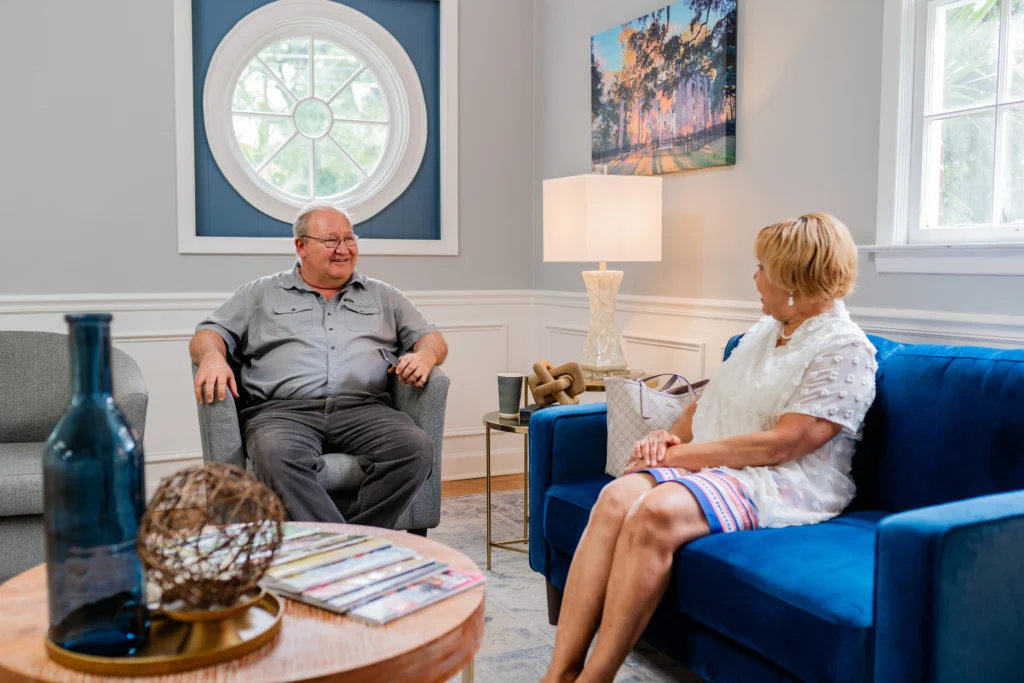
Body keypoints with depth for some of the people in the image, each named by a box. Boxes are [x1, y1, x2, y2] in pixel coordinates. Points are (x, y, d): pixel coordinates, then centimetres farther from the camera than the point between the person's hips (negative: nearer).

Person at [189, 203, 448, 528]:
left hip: (364, 408, 2)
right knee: (276, 457, -38)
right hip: (283, 411, -1)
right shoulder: (262, 293, 22)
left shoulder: (382, 296, 25)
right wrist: (212, 358, -9)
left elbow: (433, 340, 23)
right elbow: (210, 334, 17)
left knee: (417, 449, -30)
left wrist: (425, 355, -3)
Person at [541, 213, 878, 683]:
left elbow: (779, 445, -17)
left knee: (656, 514, -34)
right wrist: (672, 437, 1)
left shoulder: (844, 348, -8)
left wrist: (681, 455, -15)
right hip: (710, 466, 7)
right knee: (616, 497, -23)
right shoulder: (764, 330, 19)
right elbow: (709, 398, 22)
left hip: (783, 485, -7)